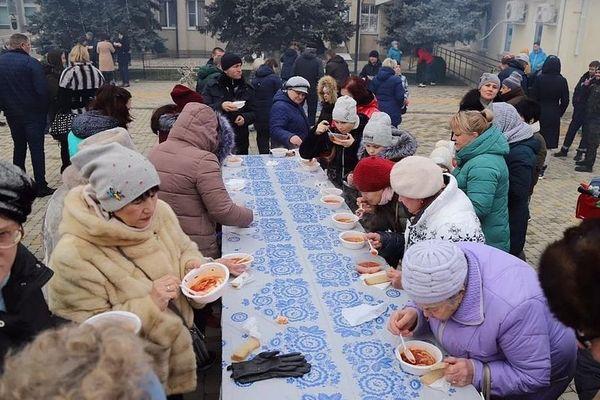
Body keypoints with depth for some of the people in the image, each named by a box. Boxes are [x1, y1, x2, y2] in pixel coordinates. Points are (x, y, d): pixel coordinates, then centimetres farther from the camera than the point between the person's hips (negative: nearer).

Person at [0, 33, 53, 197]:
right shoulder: (31, 63, -15)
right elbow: (42, 90, -20)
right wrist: (44, 109, -6)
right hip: (33, 114, -6)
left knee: (19, 147, 19)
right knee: (37, 149, 0)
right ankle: (41, 187, 3)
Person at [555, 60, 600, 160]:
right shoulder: (585, 77, 5)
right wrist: (575, 102, -2)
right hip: (579, 109, 5)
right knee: (572, 129, 10)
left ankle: (580, 152, 18)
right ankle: (564, 150, 19)